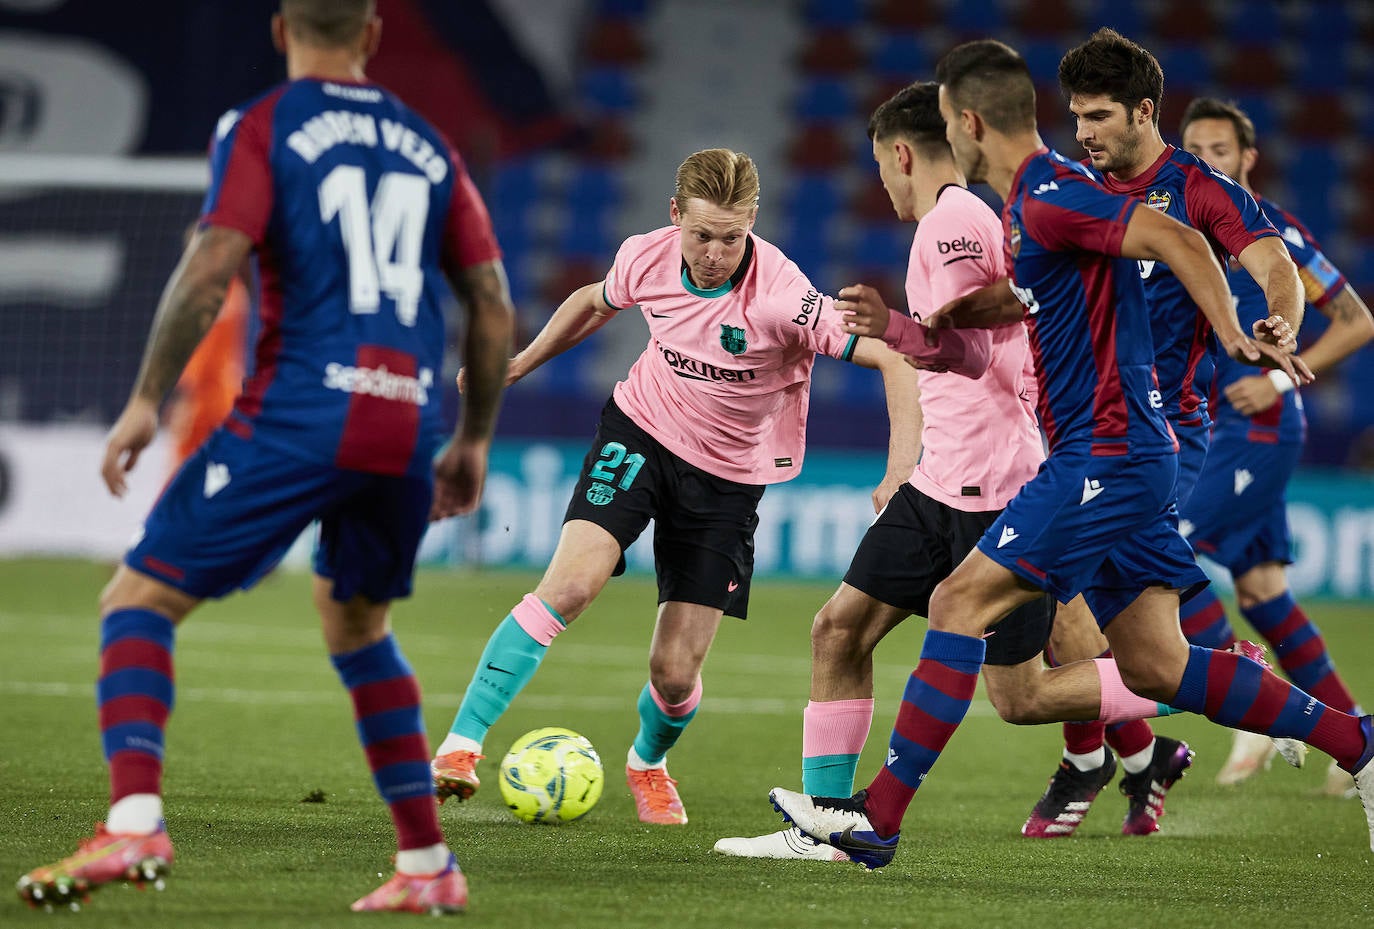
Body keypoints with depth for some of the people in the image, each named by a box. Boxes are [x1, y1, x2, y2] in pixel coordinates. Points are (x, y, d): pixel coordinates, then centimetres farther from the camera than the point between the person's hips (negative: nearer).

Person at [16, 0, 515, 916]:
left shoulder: (261, 128, 3)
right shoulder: (426, 146, 18)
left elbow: (211, 267, -11)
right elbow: (494, 303, 15)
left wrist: (147, 401, -7)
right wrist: (473, 441, 24)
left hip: (298, 413, -5)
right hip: (407, 429, 5)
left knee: (140, 599, 0)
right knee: (357, 625, 26)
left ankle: (134, 823, -22)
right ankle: (427, 866, 22)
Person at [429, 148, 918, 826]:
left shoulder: (783, 297, -27)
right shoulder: (646, 259, -13)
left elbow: (893, 361, -25)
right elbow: (595, 302, 12)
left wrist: (901, 476, -32)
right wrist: (520, 363, 15)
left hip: (727, 477, -1)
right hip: (639, 433, 1)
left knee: (675, 672, -2)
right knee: (571, 584, -25)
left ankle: (649, 761, 35)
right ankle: (461, 745, -20)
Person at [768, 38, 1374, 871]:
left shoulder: (1049, 199, -14)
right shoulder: (1029, 205, 17)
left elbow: (1178, 241, -22)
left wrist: (1232, 337, -26)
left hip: (1106, 453, -10)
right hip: (1121, 455, 10)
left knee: (962, 603, -10)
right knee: (1154, 666, 8)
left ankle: (879, 818, -10)